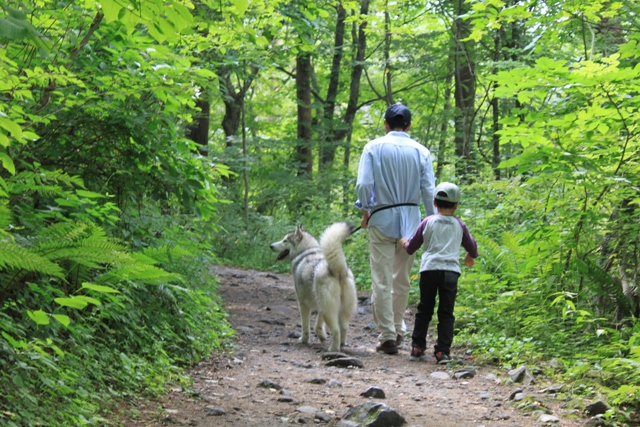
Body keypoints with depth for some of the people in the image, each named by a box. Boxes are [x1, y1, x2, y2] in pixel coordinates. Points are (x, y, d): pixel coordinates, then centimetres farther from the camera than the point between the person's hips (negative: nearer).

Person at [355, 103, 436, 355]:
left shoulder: (374, 148, -3)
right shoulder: (421, 152, 2)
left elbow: (363, 184, -11)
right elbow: (429, 191, -2)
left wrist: (365, 211, 5)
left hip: (382, 219, -3)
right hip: (411, 219, 3)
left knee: (382, 281, 1)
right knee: (402, 280, 16)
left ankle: (387, 336, 0)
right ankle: (398, 330, 26)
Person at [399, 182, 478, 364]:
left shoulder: (428, 222, 7)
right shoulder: (459, 225, 9)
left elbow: (411, 247, 12)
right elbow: (472, 246, 19)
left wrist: (404, 242, 35)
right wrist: (470, 257, 42)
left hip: (429, 269, 0)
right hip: (451, 271, 0)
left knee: (424, 310, 10)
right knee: (446, 313, 3)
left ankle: (417, 347, 12)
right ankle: (443, 351, -3)